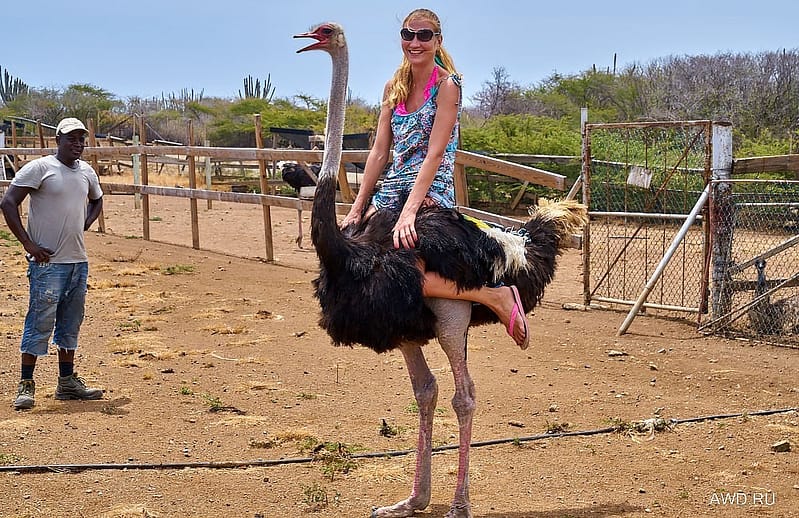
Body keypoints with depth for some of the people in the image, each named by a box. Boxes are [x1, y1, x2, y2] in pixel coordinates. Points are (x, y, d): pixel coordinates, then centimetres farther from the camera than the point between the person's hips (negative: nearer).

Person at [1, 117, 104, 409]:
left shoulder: (87, 172, 11)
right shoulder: (39, 168, -8)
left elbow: (97, 201, 31)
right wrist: (29, 245, -14)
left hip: (78, 261, 7)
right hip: (47, 262, -7)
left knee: (71, 324, 12)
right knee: (40, 323, -5)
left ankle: (67, 383, 21)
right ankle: (26, 385, 3)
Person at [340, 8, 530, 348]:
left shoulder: (447, 85, -6)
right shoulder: (394, 88, 14)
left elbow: (434, 154, -15)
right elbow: (379, 151, 10)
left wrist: (409, 212, -24)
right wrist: (357, 208, 2)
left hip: (431, 190, -7)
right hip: (392, 189, 7)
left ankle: (494, 296, -16)